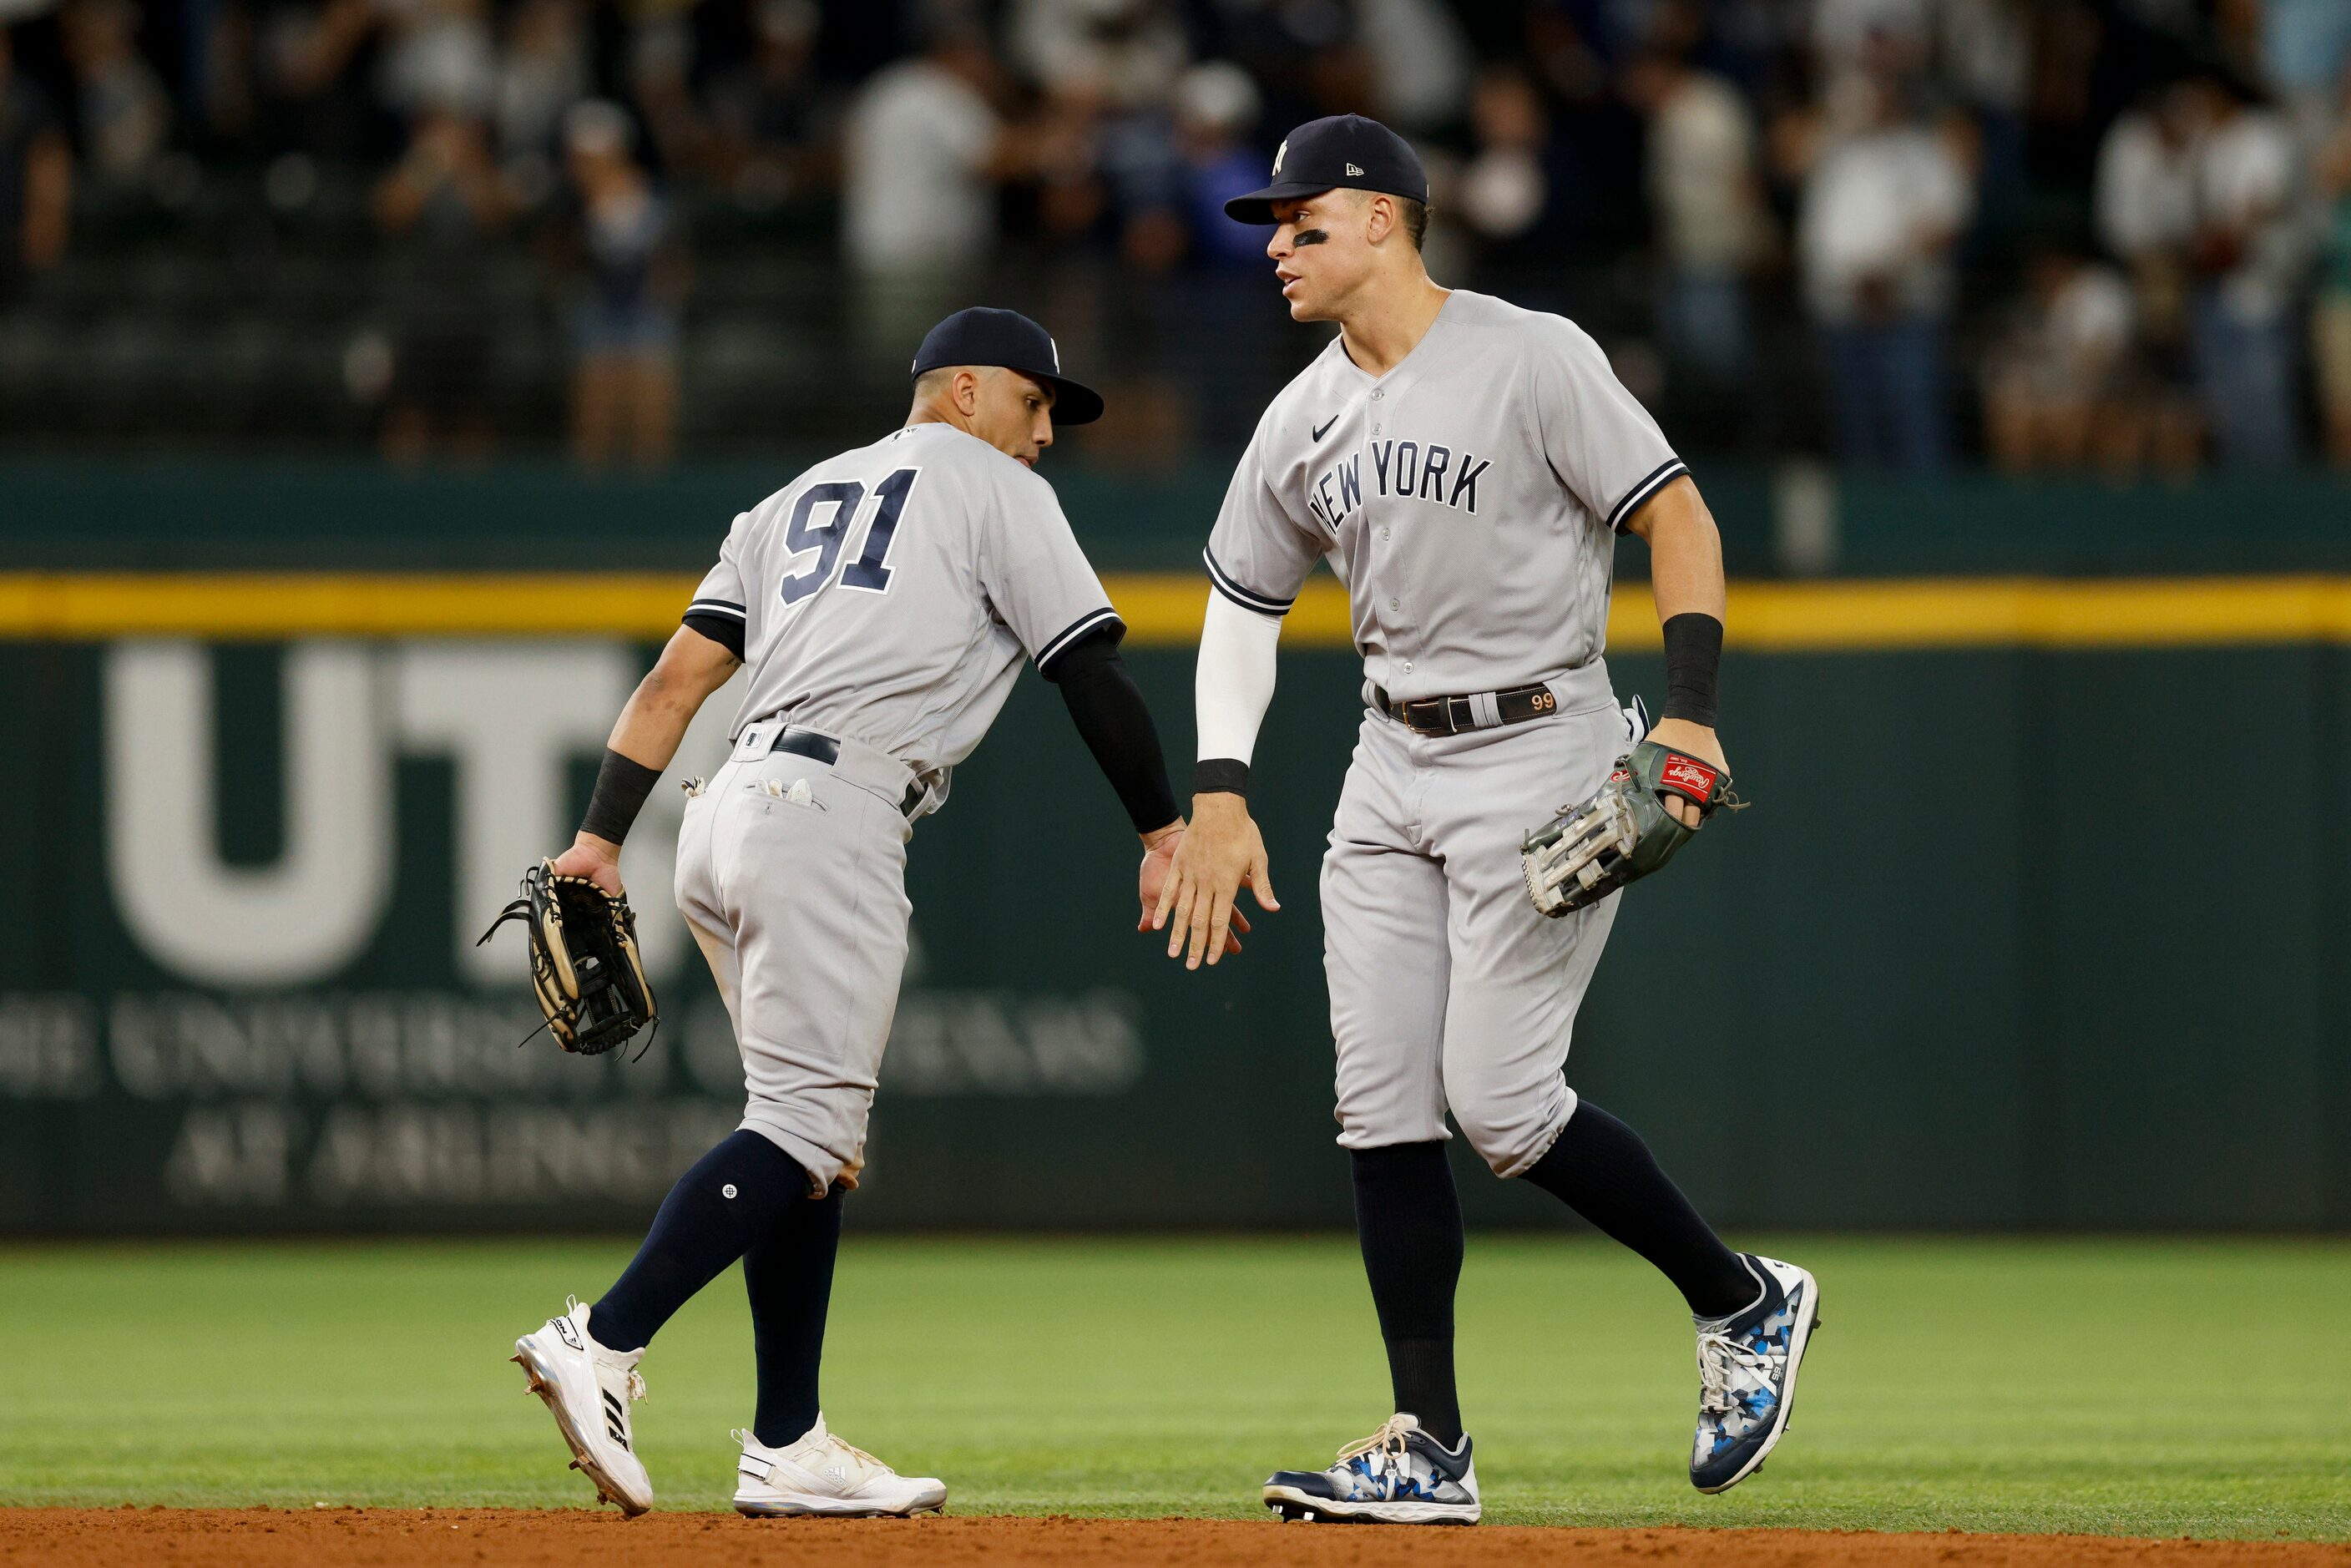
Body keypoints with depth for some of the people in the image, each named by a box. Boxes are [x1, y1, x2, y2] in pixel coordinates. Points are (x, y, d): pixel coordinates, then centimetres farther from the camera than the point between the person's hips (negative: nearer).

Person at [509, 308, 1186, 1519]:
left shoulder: (801, 498, 27)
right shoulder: (992, 489, 9)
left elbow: (680, 673, 18)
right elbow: (1092, 670, 0)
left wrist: (602, 837, 13)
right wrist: (1163, 832, 4)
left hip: (727, 824, 8)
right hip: (832, 816, -8)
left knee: (819, 1140, 11)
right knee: (803, 1123, -14)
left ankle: (788, 1449, 8)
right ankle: (602, 1346, -29)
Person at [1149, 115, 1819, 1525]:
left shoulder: (1531, 361, -11)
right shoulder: (1306, 420, 9)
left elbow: (1679, 516, -10)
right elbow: (1244, 604, 17)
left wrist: (1693, 712, -21)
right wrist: (1221, 797, 6)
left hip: (1538, 750, -7)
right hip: (1393, 770, 7)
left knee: (1498, 1099, -13)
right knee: (1383, 1105, -1)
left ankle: (1744, 1302, 7)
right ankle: (1431, 1451, 3)